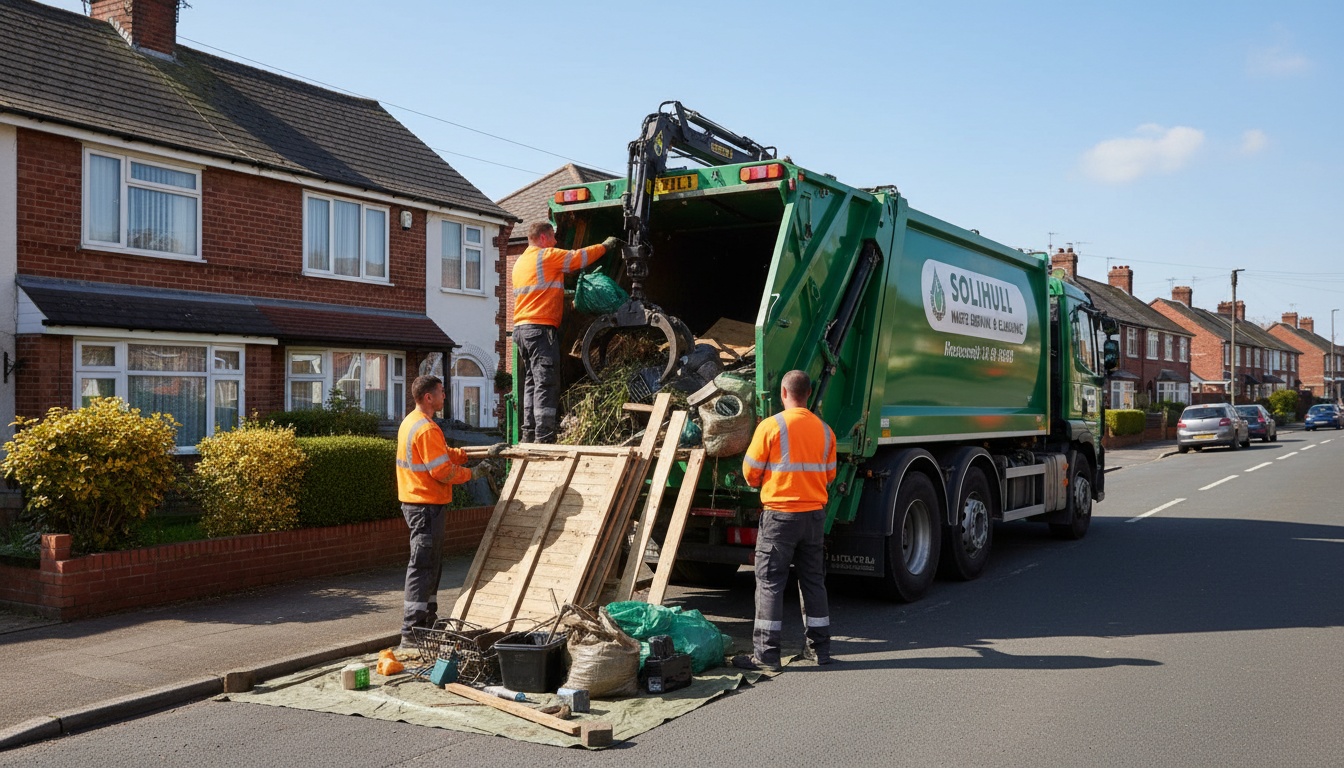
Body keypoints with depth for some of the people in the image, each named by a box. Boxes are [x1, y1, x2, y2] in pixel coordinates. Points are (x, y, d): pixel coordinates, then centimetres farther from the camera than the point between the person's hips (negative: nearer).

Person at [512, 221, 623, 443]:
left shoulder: (521, 262, 22)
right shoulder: (547, 256, -5)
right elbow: (579, 257, 0)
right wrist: (606, 245, 13)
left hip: (521, 327, 9)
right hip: (541, 327, -9)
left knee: (531, 382, 12)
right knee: (546, 384, -11)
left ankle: (529, 434, 12)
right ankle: (544, 437, -14)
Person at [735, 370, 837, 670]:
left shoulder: (771, 427, -11)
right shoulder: (825, 430, 5)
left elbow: (750, 472, -5)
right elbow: (829, 475, 14)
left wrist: (764, 485, 16)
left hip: (780, 514, -5)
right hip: (815, 513, 5)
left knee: (770, 583, 0)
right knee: (813, 580, 14)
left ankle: (766, 654, 1)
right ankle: (820, 648, 21)